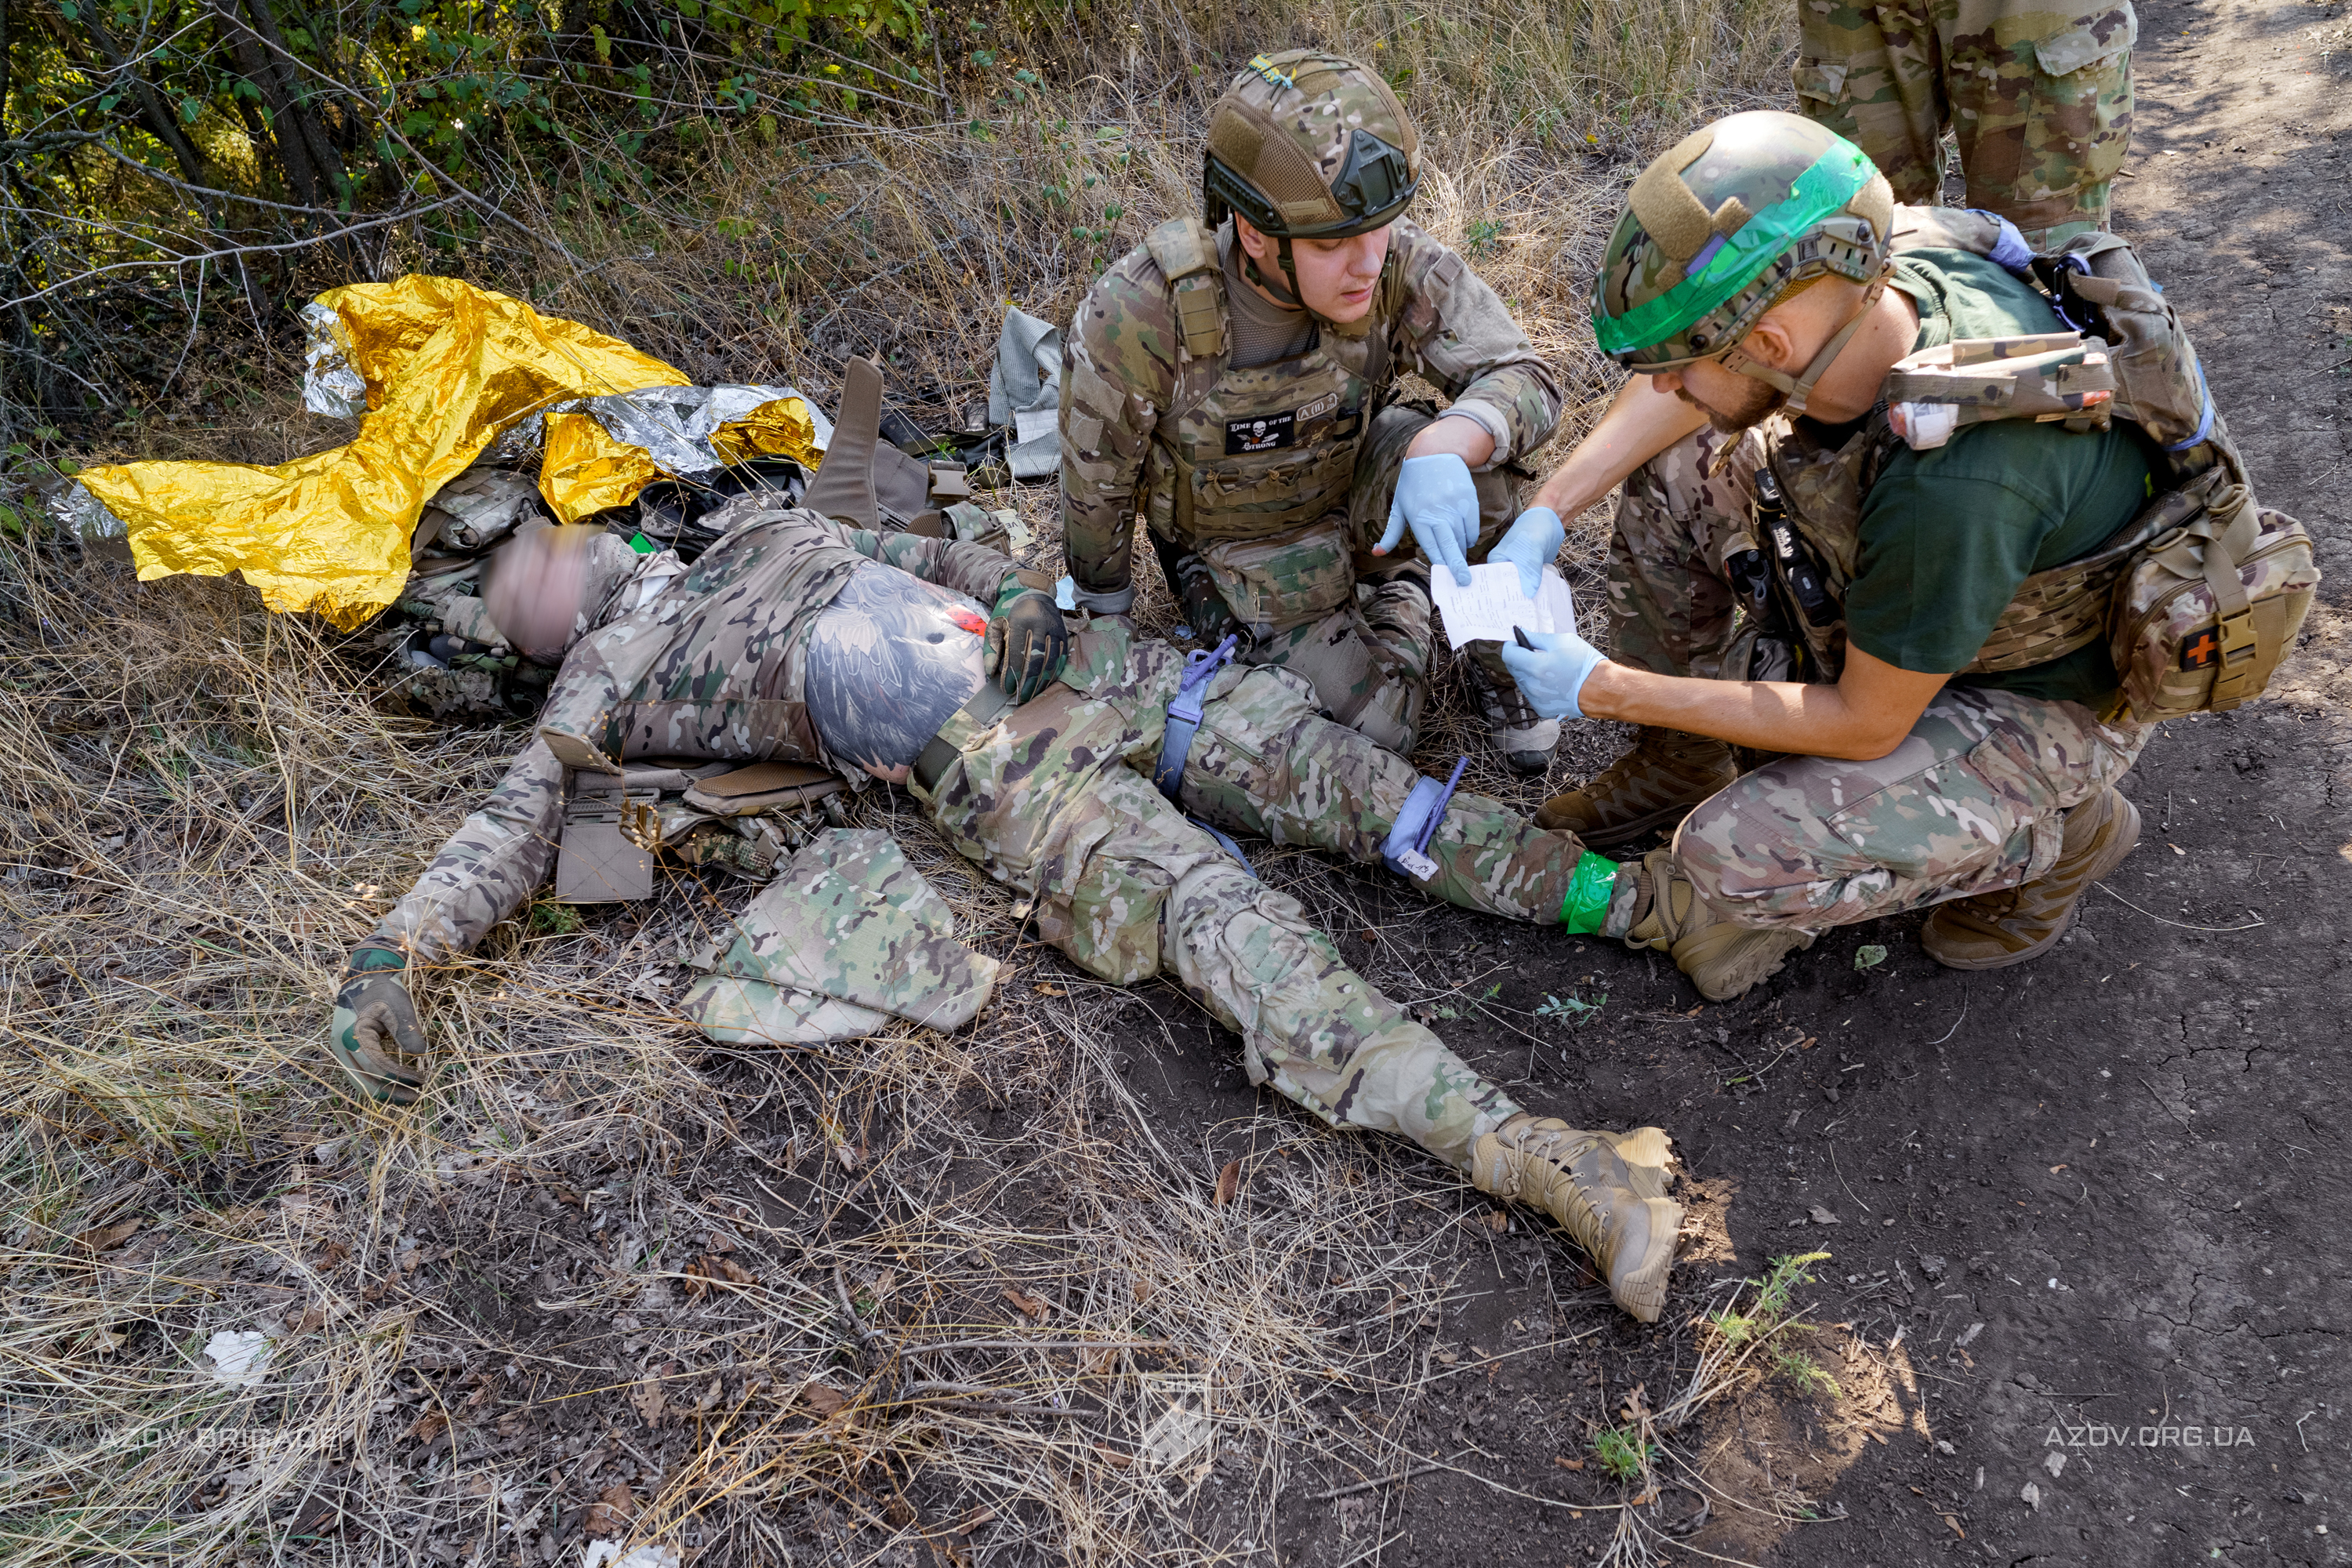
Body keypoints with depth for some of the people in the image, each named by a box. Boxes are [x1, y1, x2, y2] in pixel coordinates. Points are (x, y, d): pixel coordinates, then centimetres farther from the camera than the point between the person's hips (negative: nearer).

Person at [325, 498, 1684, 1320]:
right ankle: (1529, 1154, -35)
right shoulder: (608, 679, 17)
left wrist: (1011, 591, 9)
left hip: (1064, 655, 7)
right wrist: (392, 957, -8)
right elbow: (518, 819, 8)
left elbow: (914, 552, 30)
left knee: (1310, 760, -10)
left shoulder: (752, 525, 33)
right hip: (978, 756, -6)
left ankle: (1613, 895, -9)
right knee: (1211, 908, -26)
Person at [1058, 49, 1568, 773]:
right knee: (1376, 727, -12)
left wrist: (1441, 447, -48)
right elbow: (1097, 479, -17)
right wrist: (1104, 624, -1)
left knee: (1482, 462, -29)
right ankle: (1394, 596, 19)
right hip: (1240, 543, -2)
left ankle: (1501, 660, -3)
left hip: (1354, 484, 2)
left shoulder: (1398, 264, -27)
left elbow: (1526, 382, -24)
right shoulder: (1138, 314, -33)